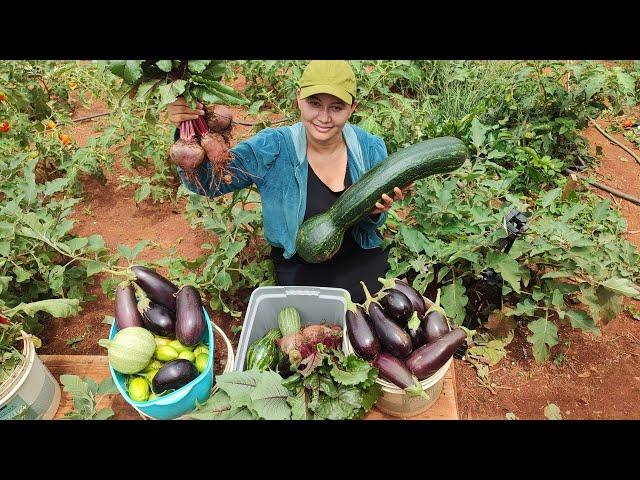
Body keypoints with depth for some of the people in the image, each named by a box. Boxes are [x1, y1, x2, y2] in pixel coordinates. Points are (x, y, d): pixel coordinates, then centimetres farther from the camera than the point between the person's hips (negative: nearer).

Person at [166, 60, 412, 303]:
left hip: (361, 259, 2)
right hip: (300, 267, -2)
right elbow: (209, 181, -18)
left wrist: (376, 212, -21)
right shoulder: (272, 148, -16)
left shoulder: (371, 149, -9)